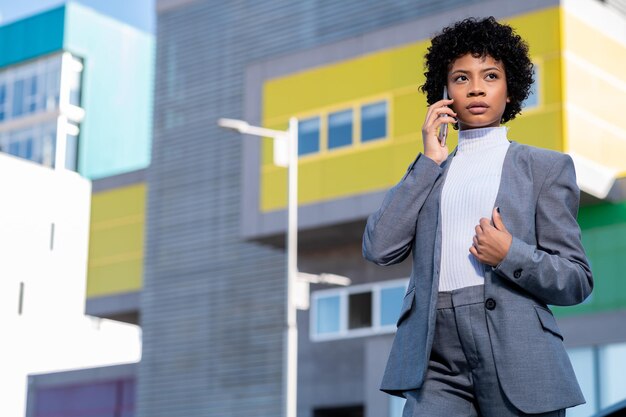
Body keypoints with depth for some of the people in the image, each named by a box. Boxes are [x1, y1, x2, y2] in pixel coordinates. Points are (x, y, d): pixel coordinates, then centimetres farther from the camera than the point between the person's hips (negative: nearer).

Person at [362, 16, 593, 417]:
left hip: (516, 360, -1)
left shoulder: (546, 167, 11)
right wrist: (429, 162, 4)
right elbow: (379, 248, 3)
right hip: (436, 362, 2)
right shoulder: (428, 174, 19)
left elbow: (577, 281, 6)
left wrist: (511, 255, -11)